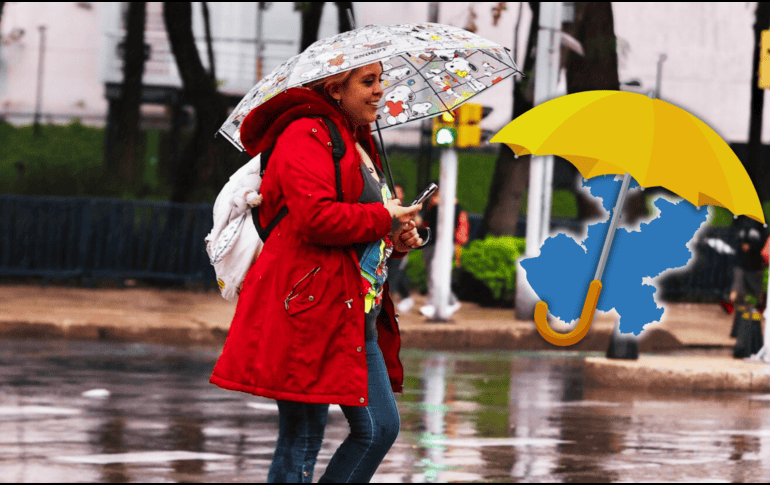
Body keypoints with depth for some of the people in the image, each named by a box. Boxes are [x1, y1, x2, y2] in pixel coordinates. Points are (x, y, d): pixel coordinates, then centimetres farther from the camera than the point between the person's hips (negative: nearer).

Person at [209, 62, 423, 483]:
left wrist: (396, 240, 12)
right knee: (301, 440, -7)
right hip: (311, 306, -10)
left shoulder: (357, 143, 22)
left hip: (356, 314, 10)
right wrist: (384, 218, -12)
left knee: (380, 427, 8)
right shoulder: (307, 136, -10)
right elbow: (318, 218, -24)